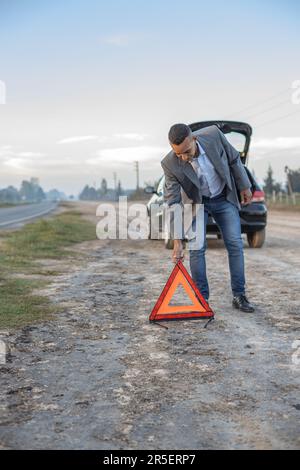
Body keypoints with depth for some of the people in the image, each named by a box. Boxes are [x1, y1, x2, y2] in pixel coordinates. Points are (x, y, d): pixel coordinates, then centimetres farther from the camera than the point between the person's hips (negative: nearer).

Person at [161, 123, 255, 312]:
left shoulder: (213, 134, -28)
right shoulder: (170, 164, -29)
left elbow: (234, 158, -8)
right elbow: (173, 203, -25)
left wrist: (244, 186, 1)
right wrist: (177, 242, -27)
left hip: (224, 198, 1)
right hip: (197, 202, -1)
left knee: (235, 244, -2)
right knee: (197, 248, -7)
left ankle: (239, 295, 7)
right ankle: (202, 298, 5)